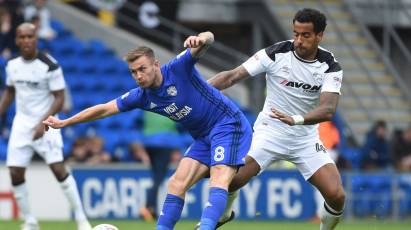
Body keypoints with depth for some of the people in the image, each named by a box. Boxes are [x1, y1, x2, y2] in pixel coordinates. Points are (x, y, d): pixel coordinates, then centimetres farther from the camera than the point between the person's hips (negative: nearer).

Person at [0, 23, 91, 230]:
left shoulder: (50, 66, -14)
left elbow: (59, 98, -13)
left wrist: (43, 123, -23)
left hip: (45, 124, -5)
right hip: (21, 123, 5)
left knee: (58, 169, -15)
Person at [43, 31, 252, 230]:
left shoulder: (178, 69, -18)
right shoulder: (141, 97, 0)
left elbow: (209, 38, -29)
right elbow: (104, 109, 9)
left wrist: (201, 39, -54)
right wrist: (64, 123, 12)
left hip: (227, 124, -8)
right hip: (203, 137, 8)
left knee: (219, 178, -25)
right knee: (177, 184, -1)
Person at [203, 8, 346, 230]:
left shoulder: (330, 66, -10)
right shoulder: (276, 53, -14)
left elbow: (328, 109, -23)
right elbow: (232, 76, -15)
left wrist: (296, 119, -41)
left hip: (306, 138, 1)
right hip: (269, 131, -1)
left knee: (336, 195, -13)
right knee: (232, 179, -20)